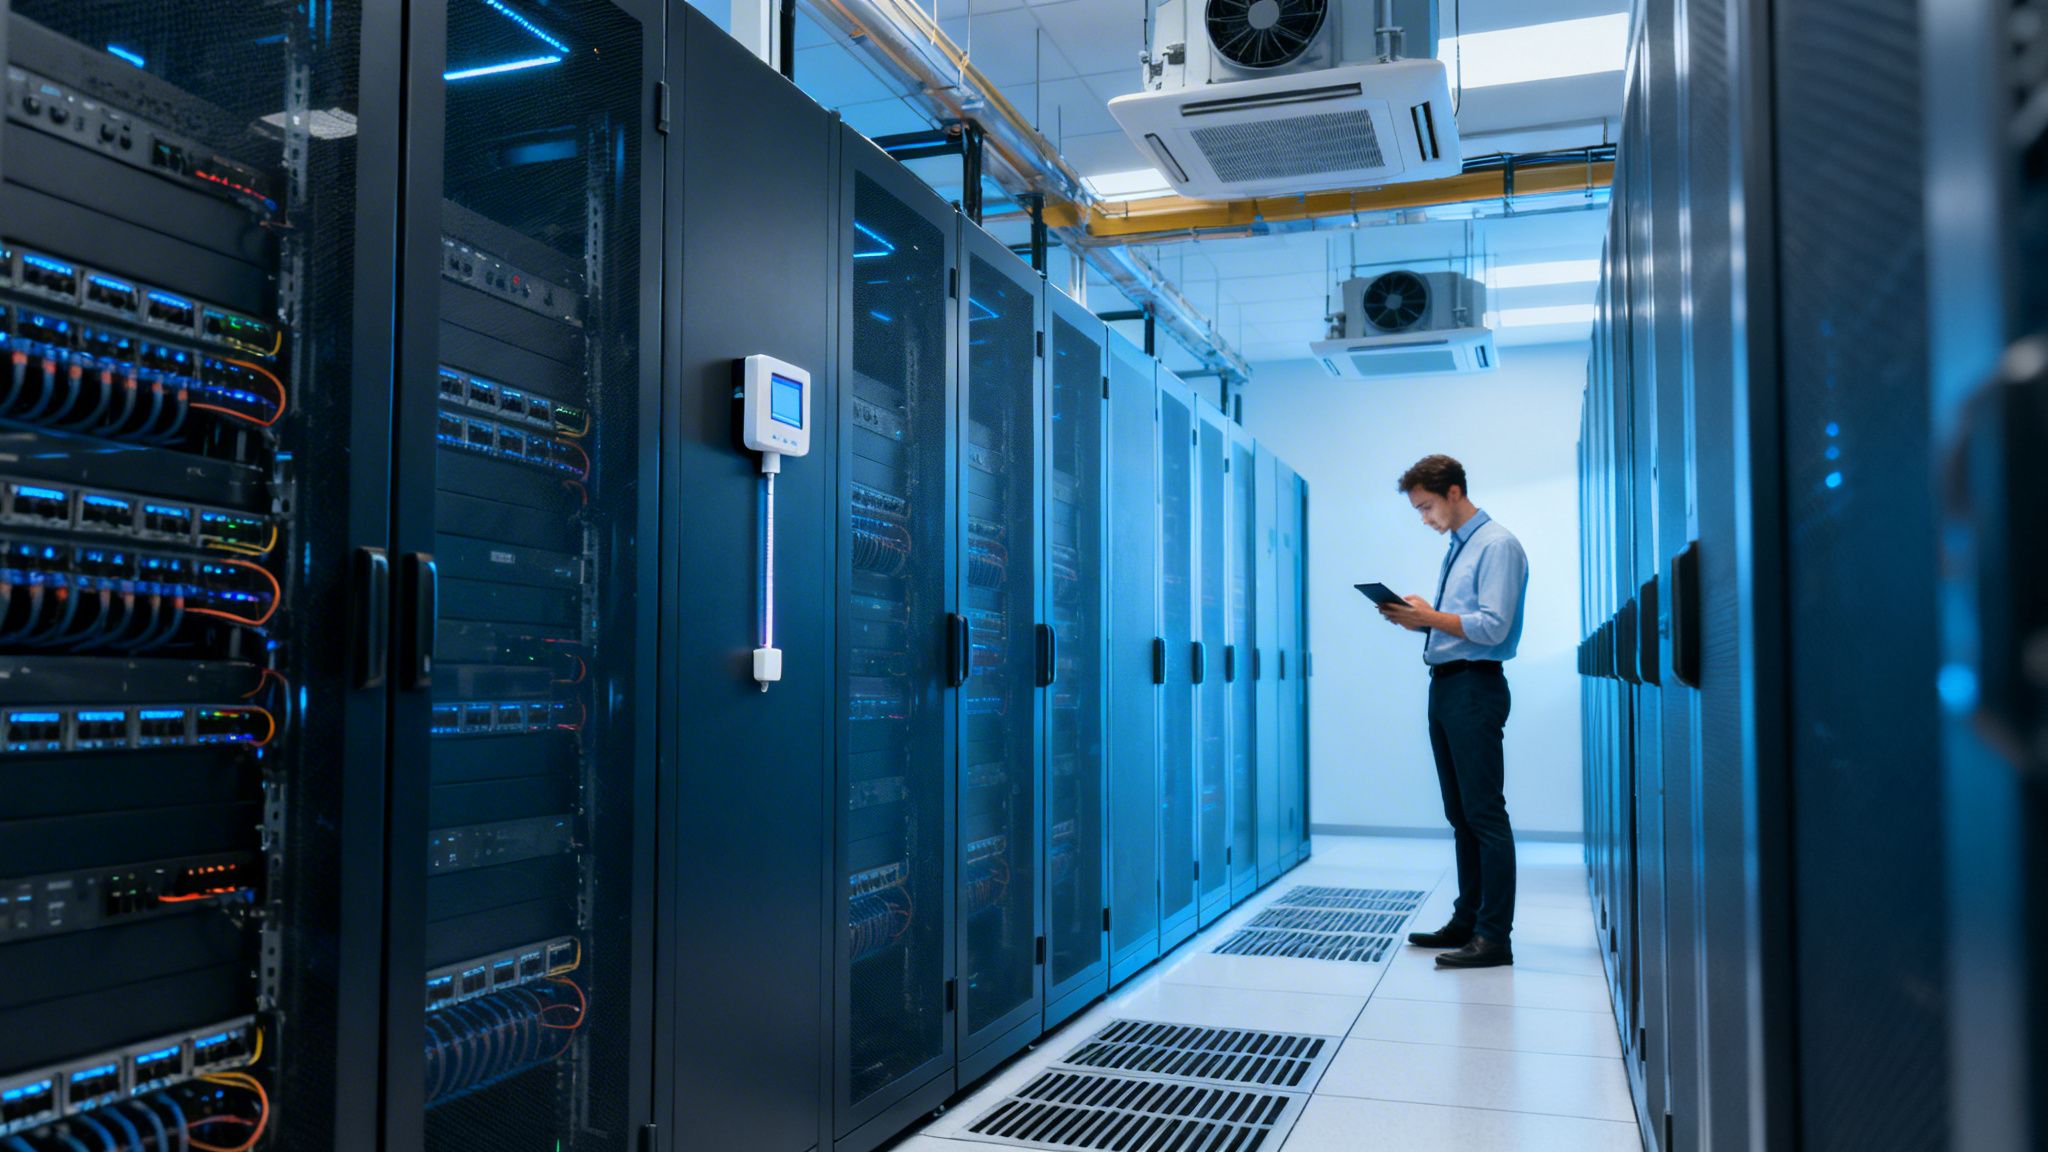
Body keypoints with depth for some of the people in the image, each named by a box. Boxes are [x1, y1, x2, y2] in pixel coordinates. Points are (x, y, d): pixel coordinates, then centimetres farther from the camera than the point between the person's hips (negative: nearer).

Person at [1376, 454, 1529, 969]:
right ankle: (1467, 921, 22)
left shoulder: (1497, 545, -10)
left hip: (1475, 689, -10)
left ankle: (1494, 936, -2)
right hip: (1444, 687, 10)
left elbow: (1492, 627, -18)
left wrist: (1430, 616, -17)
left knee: (1485, 813, -6)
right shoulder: (1456, 548, 18)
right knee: (1460, 813, 14)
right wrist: (1416, 619, 4)